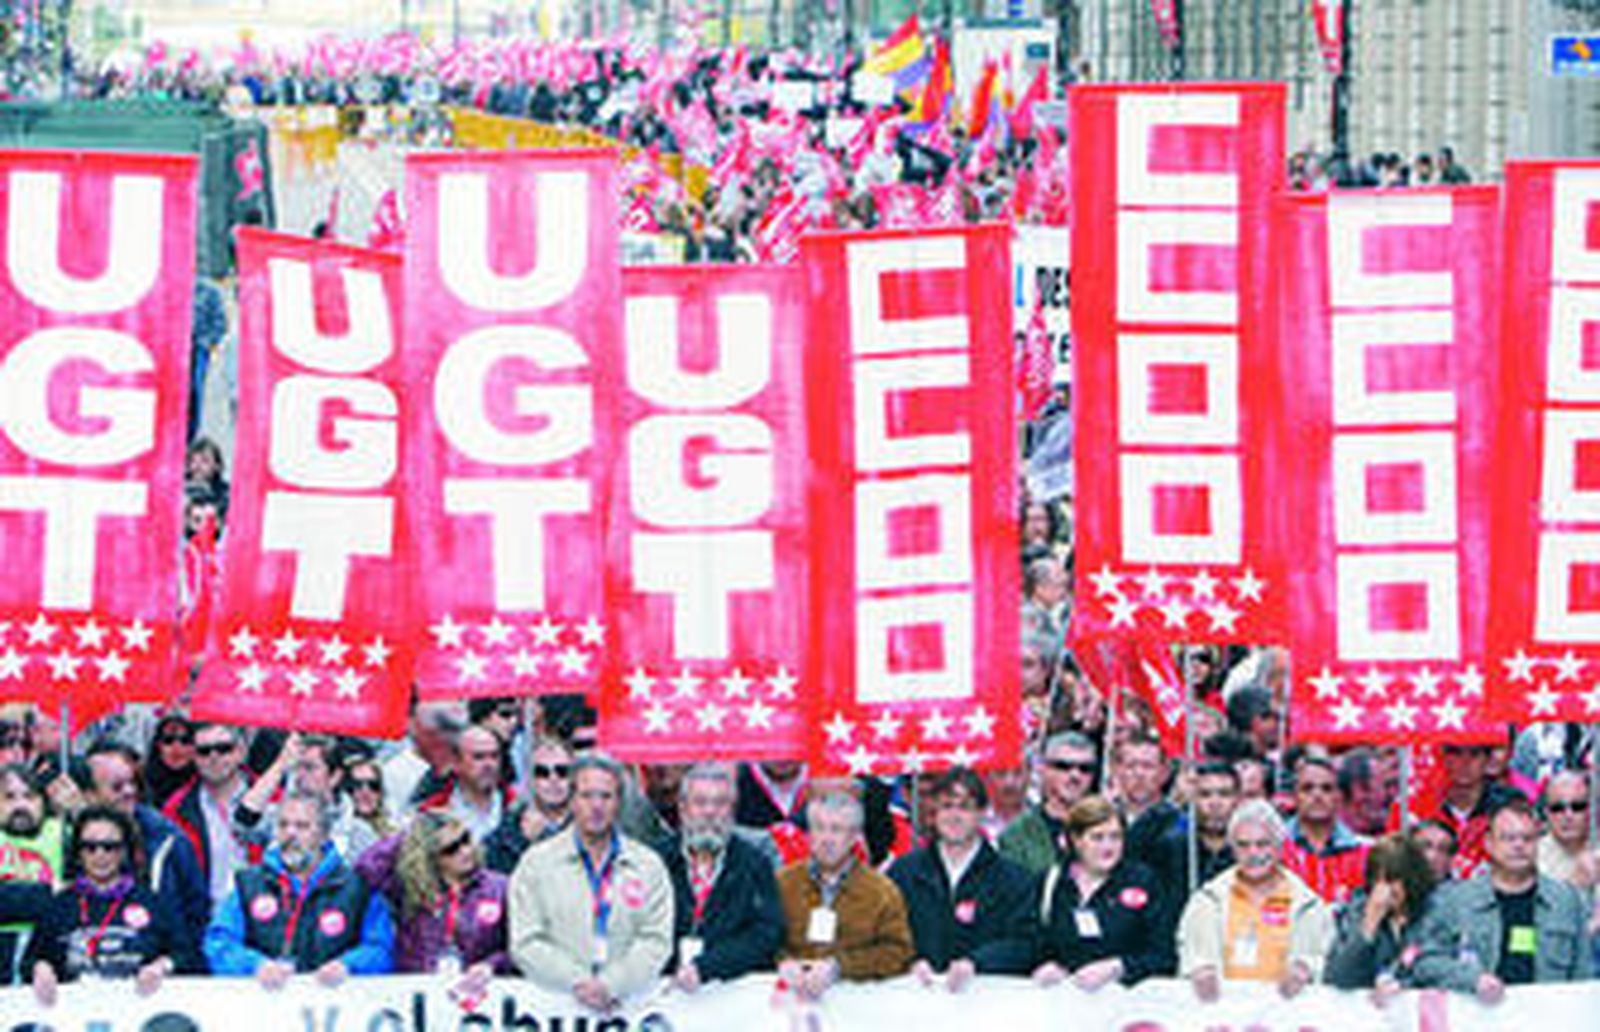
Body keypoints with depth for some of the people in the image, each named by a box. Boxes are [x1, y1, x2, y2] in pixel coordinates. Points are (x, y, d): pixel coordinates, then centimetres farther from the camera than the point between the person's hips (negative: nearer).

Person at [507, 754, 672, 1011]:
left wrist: (610, 985, -11)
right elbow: (526, 943, 2)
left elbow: (656, 941, 4)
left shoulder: (649, 865, 13)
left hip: (629, 1004, 1)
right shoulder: (536, 862, 9)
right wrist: (576, 983, -11)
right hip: (554, 1003, -1)